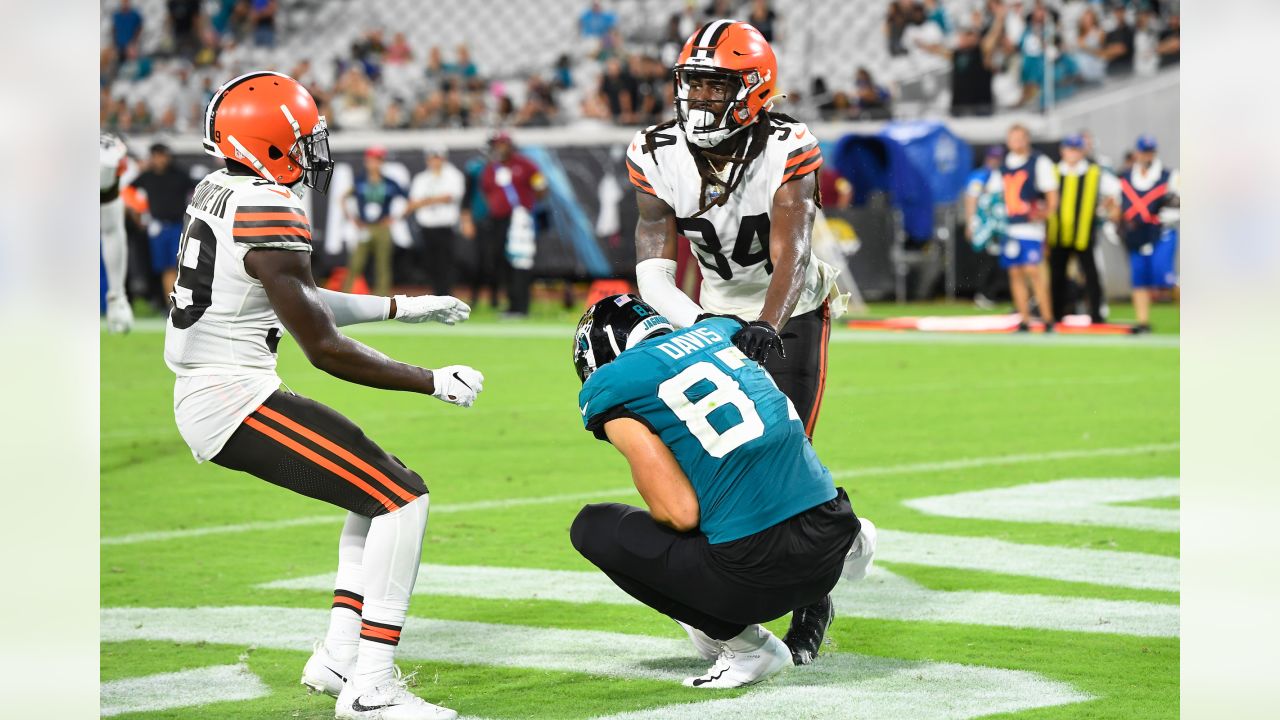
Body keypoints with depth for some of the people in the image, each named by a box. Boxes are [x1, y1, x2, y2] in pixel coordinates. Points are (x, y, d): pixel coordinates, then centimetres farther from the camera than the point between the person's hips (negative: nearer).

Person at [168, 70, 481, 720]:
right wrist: (433, 382, -8)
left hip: (201, 395, 10)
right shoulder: (268, 211, -19)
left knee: (380, 491, 18)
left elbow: (300, 301, 23)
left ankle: (338, 658, 15)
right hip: (235, 401, -10)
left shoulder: (220, 191, 10)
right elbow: (323, 349, -16)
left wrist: (401, 307, 26)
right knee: (401, 499, -12)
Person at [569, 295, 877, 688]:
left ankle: (743, 644, 3)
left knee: (593, 527, 10)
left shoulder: (609, 388, -2)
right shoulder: (717, 330, 17)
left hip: (759, 576, -7)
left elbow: (680, 514, -9)